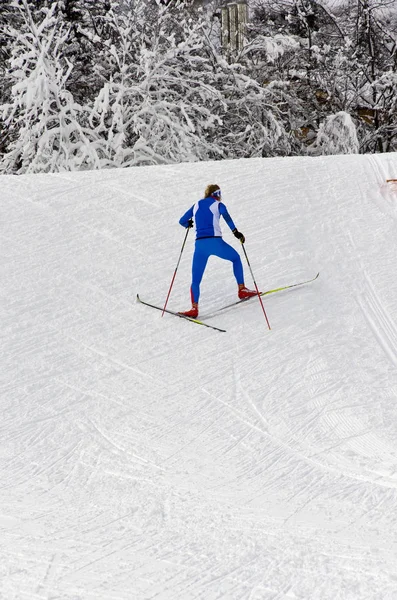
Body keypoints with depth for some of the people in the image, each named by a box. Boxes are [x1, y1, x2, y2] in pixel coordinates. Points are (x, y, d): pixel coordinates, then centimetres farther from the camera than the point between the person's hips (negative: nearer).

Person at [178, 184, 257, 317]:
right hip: (215, 241, -3)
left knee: (196, 280, 5)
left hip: (200, 244, 3)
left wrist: (188, 224, 43)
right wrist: (235, 231, -17)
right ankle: (242, 290, 23)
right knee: (236, 258, 25)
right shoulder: (217, 204, 7)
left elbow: (182, 221, 21)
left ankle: (194, 308, -13)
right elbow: (225, 214, -16)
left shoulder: (197, 205, 18)